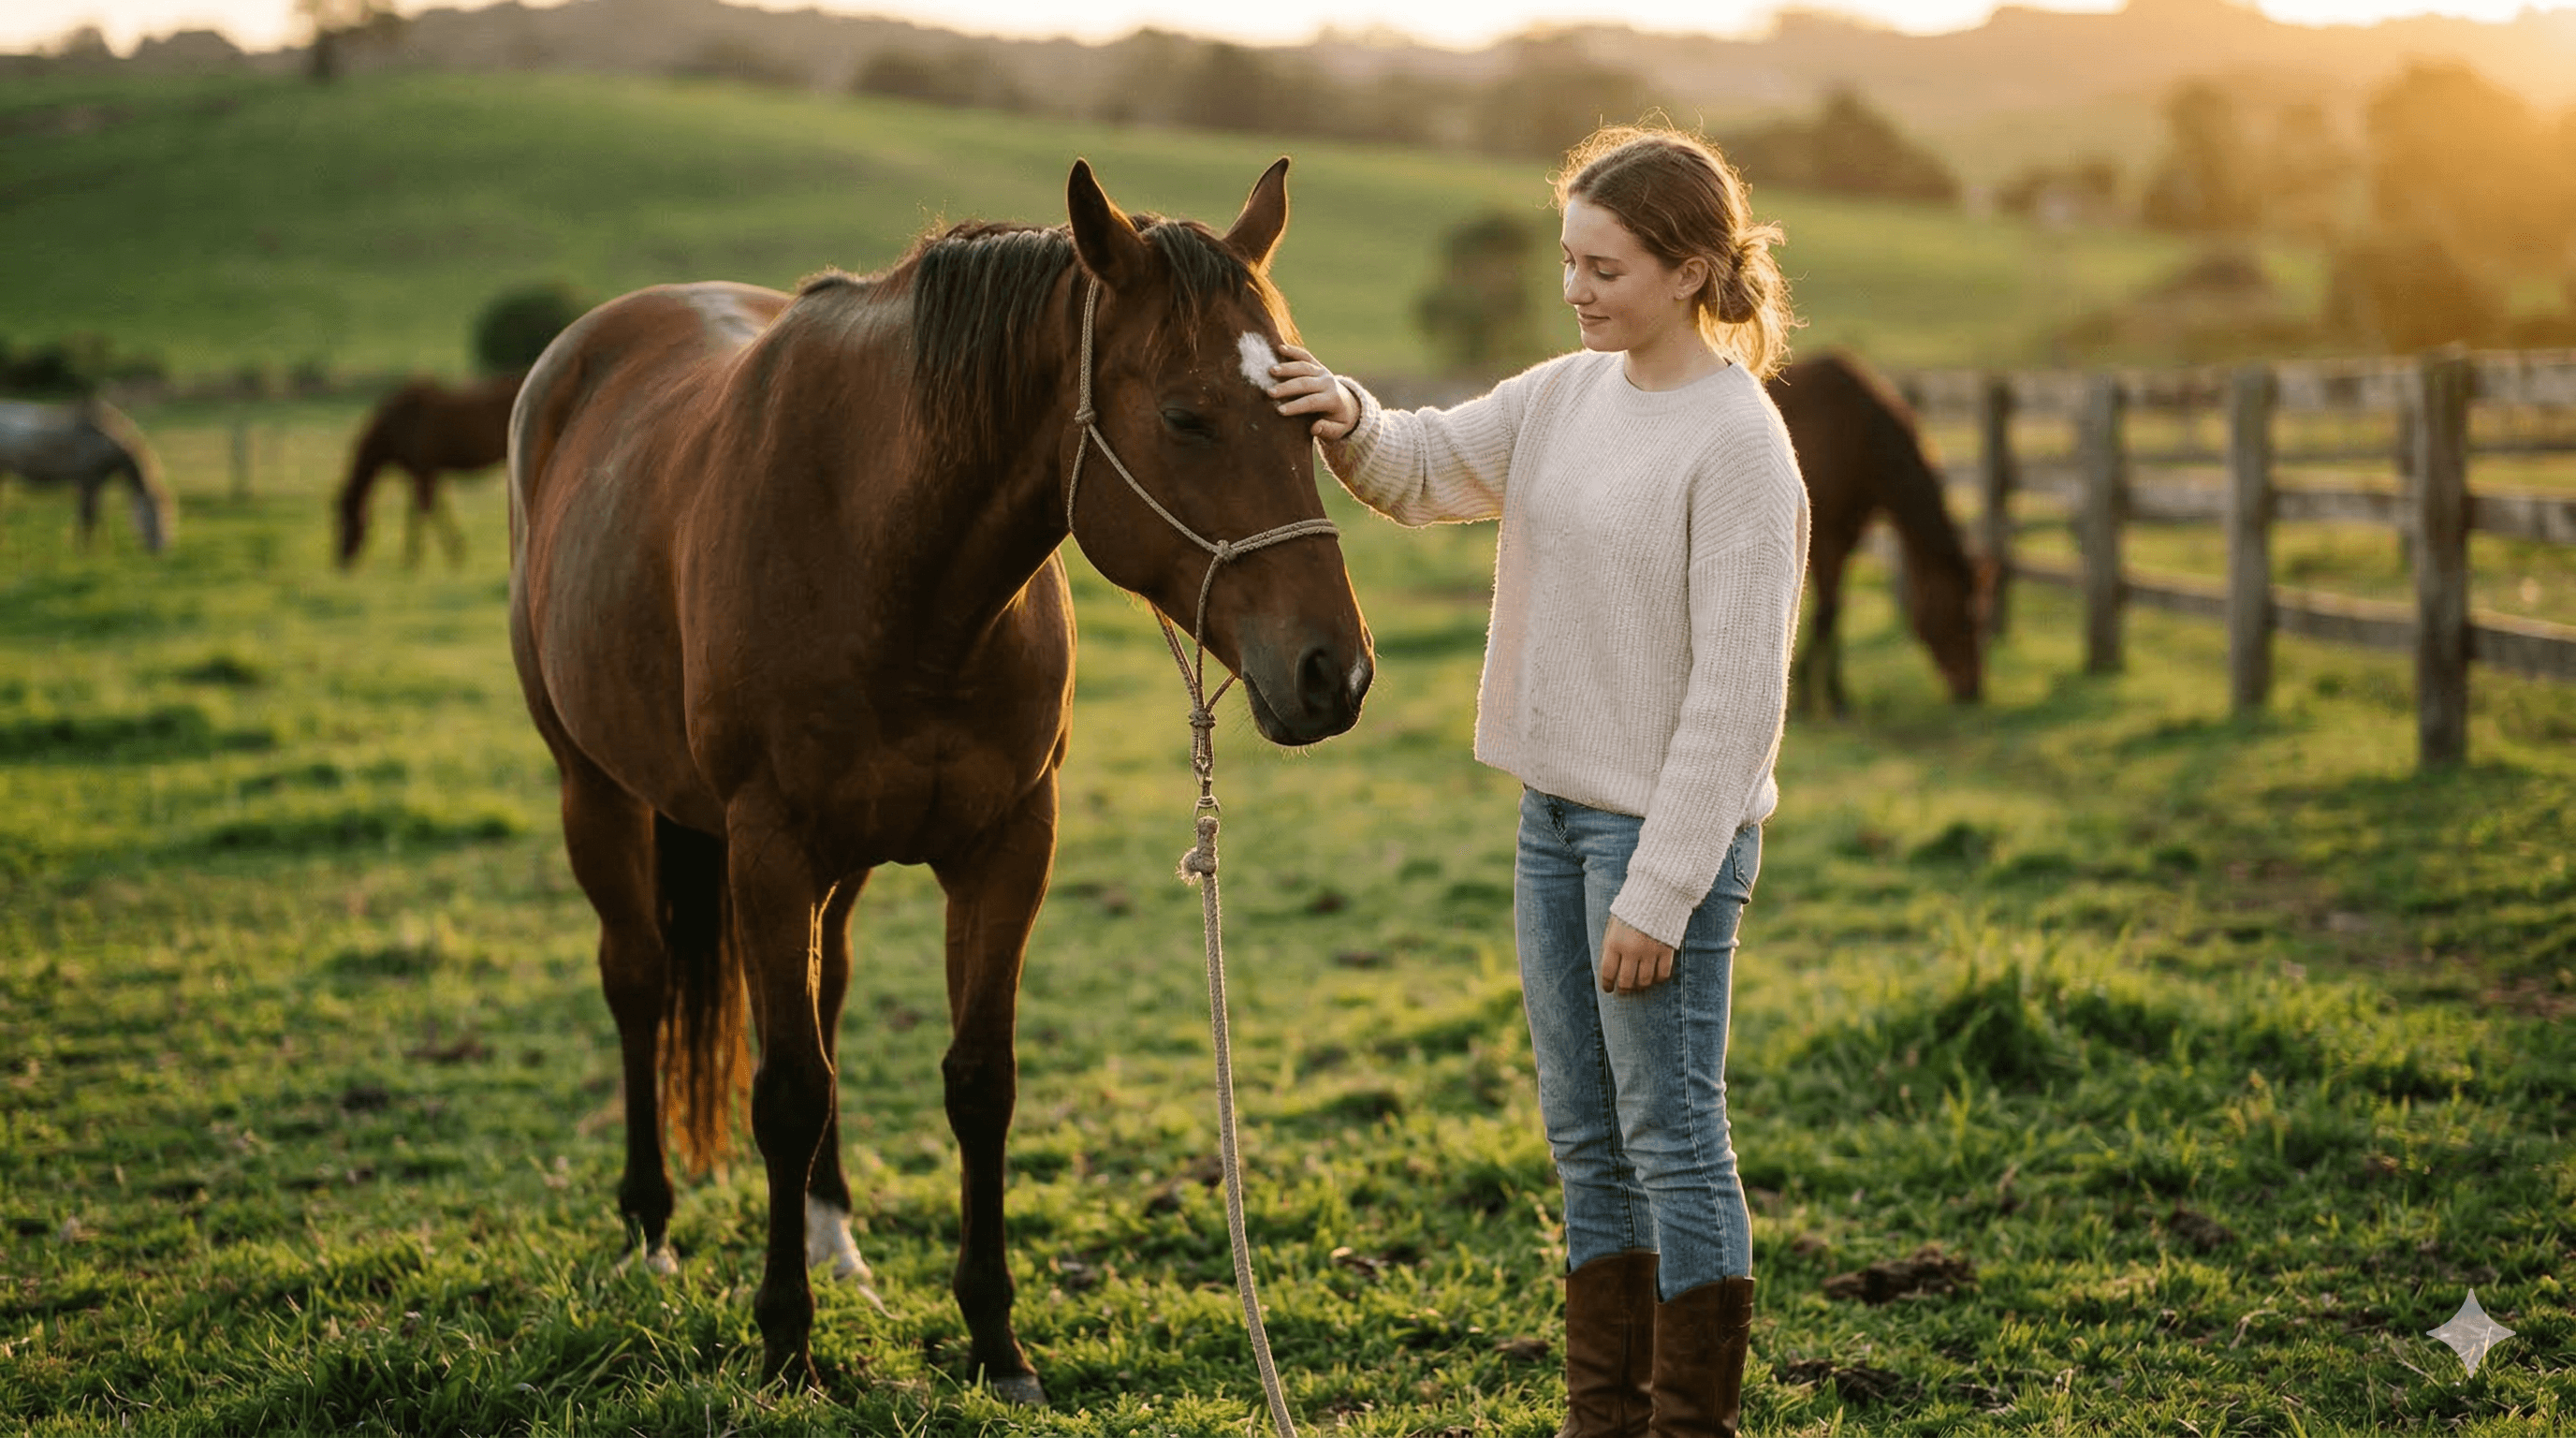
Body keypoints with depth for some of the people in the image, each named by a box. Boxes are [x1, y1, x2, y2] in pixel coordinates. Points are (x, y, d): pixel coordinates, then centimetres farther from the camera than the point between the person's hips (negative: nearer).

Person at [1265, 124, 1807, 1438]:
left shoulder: (1738, 441, -16)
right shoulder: (1566, 395, 7)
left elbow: (1734, 692, -19)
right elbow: (1425, 471, 13)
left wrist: (1658, 893, -20)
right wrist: (1348, 420, -11)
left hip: (1665, 828, -8)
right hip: (1555, 810, 8)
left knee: (1672, 1143, 1)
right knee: (1586, 1141, 15)